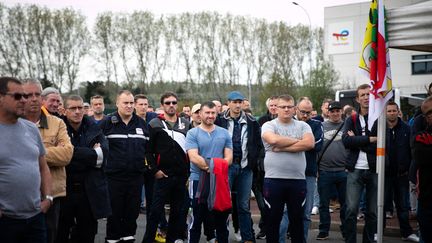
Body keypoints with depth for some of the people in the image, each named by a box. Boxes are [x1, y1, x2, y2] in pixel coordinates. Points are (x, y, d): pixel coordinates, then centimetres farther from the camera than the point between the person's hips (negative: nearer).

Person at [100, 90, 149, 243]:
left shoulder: (142, 124, 9)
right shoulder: (107, 123, -3)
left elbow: (149, 147, 17)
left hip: (136, 177, 4)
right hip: (114, 177, -4)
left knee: (132, 211, 10)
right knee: (114, 212, 3)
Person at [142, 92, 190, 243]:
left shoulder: (185, 124, 10)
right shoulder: (155, 124, 0)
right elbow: (148, 149, -2)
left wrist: (190, 171, 7)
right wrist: (155, 170, -9)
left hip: (182, 175, 4)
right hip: (163, 175, -4)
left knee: (178, 210, 10)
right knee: (156, 210, -3)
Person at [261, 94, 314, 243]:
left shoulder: (302, 126, 8)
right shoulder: (269, 125, 2)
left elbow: (309, 143, -10)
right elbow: (273, 140, -19)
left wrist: (282, 148, -12)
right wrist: (297, 140, -7)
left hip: (298, 179, 2)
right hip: (273, 179, -2)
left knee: (297, 219, 12)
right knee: (273, 219, 7)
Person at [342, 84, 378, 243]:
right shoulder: (352, 120, 9)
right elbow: (346, 140, -9)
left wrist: (357, 140, -8)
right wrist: (370, 139, -14)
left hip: (374, 170, 0)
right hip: (355, 170, 0)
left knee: (373, 212, 7)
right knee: (351, 210, -5)